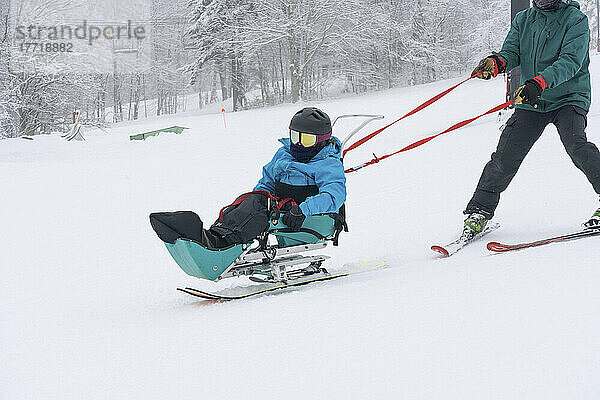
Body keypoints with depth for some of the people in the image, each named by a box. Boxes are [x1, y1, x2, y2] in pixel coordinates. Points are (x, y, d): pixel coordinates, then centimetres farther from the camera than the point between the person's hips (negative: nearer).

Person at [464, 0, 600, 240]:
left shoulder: (576, 20, -8)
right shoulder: (523, 20, 8)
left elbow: (571, 61, -21)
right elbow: (511, 52, -2)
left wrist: (538, 82, -37)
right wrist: (495, 63, -27)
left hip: (569, 97, -4)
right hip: (531, 102, 4)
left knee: (575, 144, -28)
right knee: (506, 155, -5)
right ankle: (480, 211, 7)